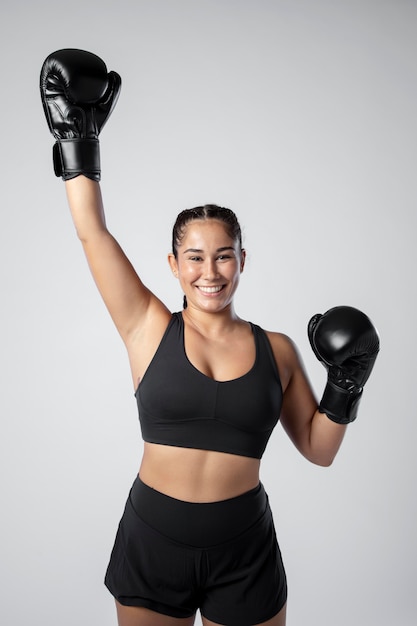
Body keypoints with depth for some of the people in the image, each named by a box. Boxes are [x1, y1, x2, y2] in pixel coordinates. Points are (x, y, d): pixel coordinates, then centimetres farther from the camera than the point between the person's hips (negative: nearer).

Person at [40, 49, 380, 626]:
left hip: (245, 548, 1)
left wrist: (345, 387, -10)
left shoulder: (277, 350, -2)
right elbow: (93, 233, -7)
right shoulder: (150, 329, -6)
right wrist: (77, 140, -1)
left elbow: (319, 450, 5)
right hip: (152, 540, 0)